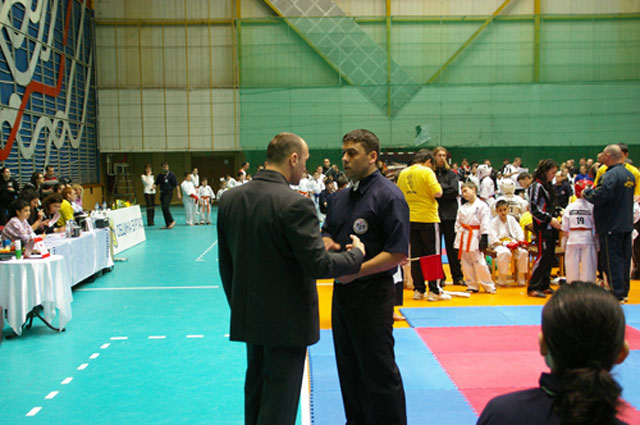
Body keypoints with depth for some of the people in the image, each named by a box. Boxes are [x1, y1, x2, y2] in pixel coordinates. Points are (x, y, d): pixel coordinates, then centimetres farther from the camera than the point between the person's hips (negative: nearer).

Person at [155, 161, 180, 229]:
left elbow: (176, 185, -6)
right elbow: (156, 184, 11)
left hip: (169, 193, -6)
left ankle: (172, 221, -7)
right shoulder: (160, 175, 7)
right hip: (162, 193, 6)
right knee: (164, 209, 7)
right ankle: (167, 224, 15)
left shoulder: (171, 175, -7)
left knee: (165, 207, -19)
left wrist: (178, 193, -8)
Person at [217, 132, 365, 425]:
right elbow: (318, 265, -21)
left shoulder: (229, 199, 0)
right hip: (287, 320, -7)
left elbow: (226, 263, 7)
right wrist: (356, 254, -4)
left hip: (249, 316, 7)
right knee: (279, 401, 7)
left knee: (255, 390, 22)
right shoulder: (295, 205, -21)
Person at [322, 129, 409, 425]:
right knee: (349, 368, 18)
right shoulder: (339, 198, 11)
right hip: (342, 291, 8)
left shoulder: (389, 196, -12)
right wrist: (328, 243, -2)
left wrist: (356, 270, -21)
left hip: (372, 294, -8)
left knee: (380, 372, 1)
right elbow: (327, 232, 22)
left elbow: (398, 253, -17)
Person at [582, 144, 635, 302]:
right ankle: (624, 292, 25)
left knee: (612, 261, -2)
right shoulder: (629, 175, 10)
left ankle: (617, 294, 1)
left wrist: (585, 193, -11)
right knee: (624, 258, 15)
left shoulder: (610, 175, -20)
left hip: (611, 226, -9)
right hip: (627, 224, 9)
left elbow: (599, 196, -30)